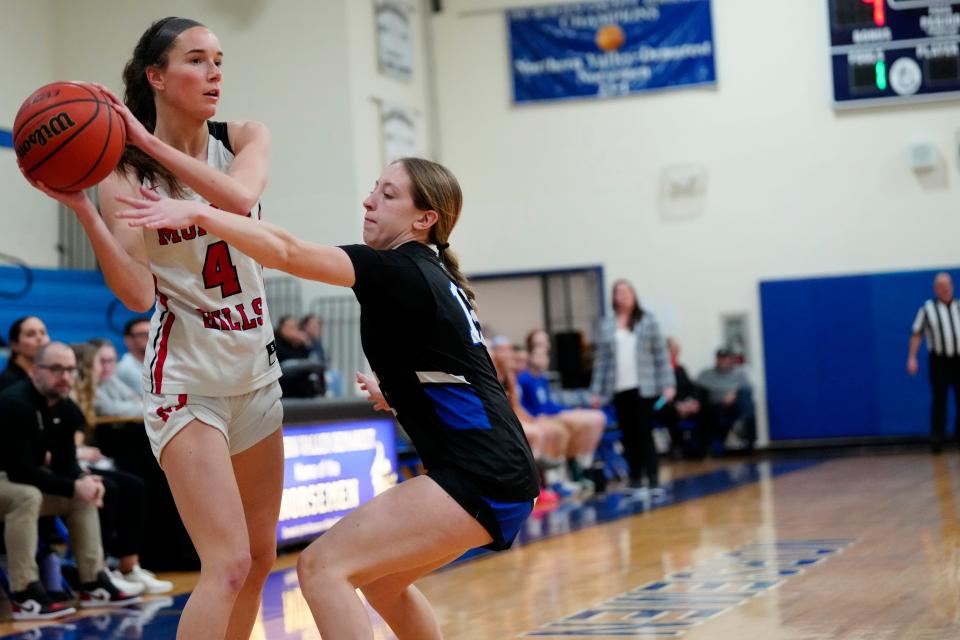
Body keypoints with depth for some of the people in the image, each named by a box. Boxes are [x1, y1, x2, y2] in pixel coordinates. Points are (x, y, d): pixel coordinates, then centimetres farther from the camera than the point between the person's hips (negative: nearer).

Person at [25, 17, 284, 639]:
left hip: (256, 368, 6)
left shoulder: (245, 139, 2)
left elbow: (240, 197, -21)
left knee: (259, 558, 13)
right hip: (186, 373, -5)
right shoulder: (125, 173, -8)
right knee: (228, 564, -16)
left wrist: (151, 142, -23)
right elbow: (138, 293, -18)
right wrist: (81, 207, -28)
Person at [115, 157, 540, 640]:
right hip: (497, 474, 10)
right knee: (378, 578, 25)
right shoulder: (436, 279, 17)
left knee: (322, 567, -13)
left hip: (480, 480, -10)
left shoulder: (398, 269, -10)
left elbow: (288, 253, -24)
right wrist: (397, 396, 24)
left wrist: (196, 213, -28)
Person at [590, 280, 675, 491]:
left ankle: (653, 480, -3)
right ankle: (635, 480, 13)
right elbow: (602, 360, 10)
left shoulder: (647, 320, 5)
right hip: (619, 390, 2)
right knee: (629, 437, 5)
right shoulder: (606, 326, 9)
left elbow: (661, 354, 2)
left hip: (645, 388, -2)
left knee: (644, 434, -6)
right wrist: (597, 391, 6)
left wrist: (668, 384, -5)